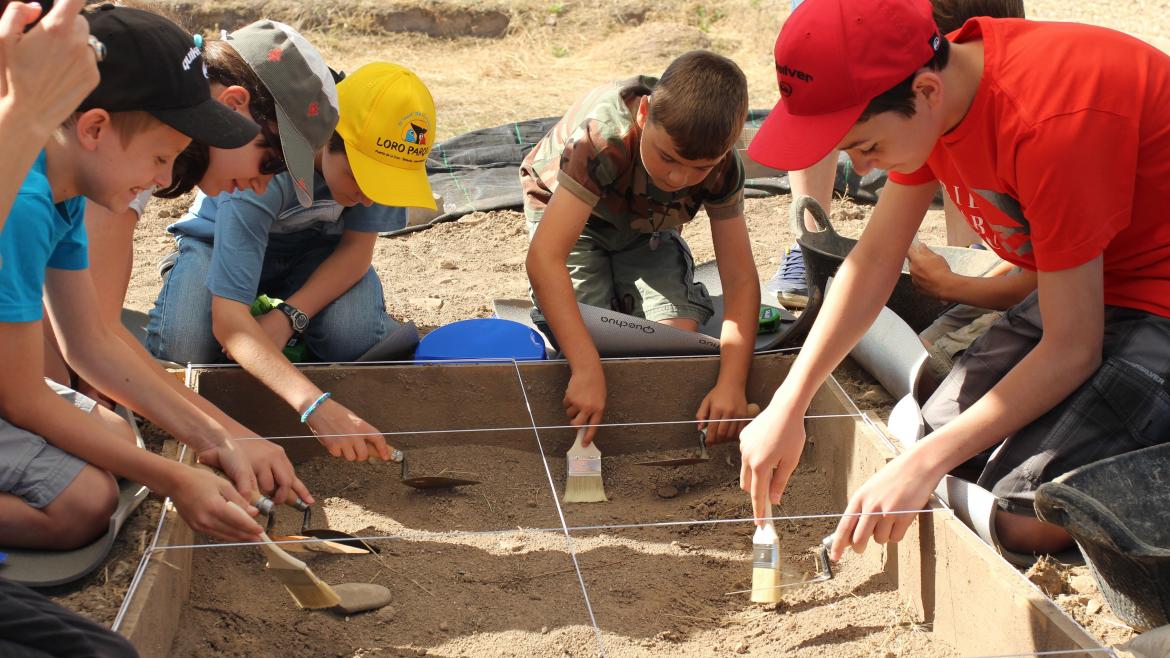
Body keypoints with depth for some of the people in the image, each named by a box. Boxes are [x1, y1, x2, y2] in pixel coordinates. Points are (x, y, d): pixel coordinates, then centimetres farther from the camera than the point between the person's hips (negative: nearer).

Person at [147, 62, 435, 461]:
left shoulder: (383, 154, -30)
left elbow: (357, 248, -17)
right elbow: (226, 319, -46)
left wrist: (288, 318, -35)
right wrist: (314, 404, -60)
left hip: (316, 247, 3)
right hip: (225, 242, -2)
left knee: (356, 342, -28)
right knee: (181, 349, -30)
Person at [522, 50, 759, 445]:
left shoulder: (722, 167, -28)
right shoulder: (604, 138, -43)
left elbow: (741, 279, -25)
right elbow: (543, 257, -48)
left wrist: (731, 383, -40)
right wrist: (588, 371, -54)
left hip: (646, 227, 3)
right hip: (567, 211, -3)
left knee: (679, 332, -18)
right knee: (587, 336, -25)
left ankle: (621, 296, 13)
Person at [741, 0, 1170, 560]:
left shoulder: (1047, 121, -34)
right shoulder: (930, 96, -8)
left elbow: (1071, 348, -27)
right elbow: (875, 257, -1)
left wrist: (924, 464, -26)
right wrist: (787, 407, -8)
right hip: (1088, 280, 8)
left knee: (1020, 518, -18)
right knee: (924, 430, 2)